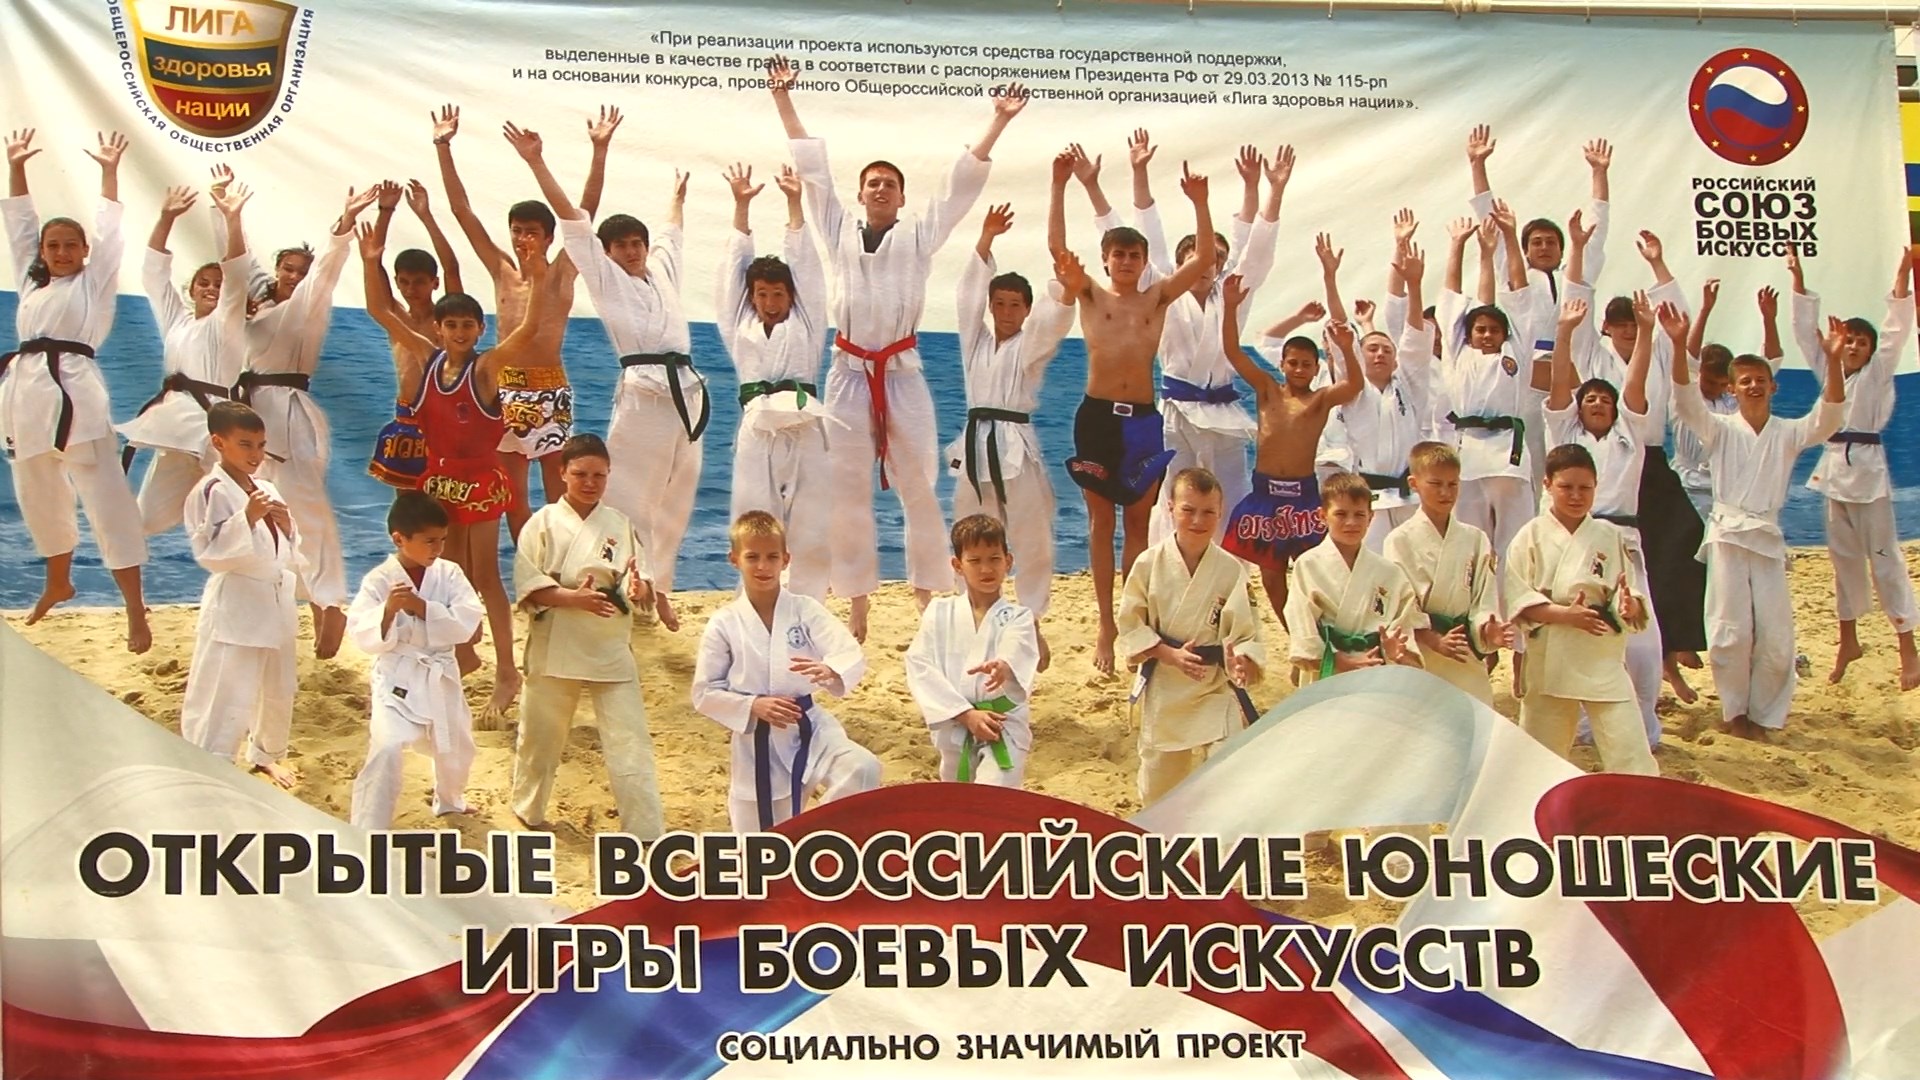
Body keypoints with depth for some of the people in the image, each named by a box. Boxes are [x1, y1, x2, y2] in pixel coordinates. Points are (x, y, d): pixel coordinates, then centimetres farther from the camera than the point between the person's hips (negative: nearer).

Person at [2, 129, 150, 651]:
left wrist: (109, 171, 0)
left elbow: (109, 230, 4)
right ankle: (58, 583, 38)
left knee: (107, 498, -11)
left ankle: (135, 609, -14)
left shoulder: (94, 283, 9)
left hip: (75, 392, -6)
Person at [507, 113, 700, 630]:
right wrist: (535, 163, -6)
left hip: (687, 391, 6)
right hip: (642, 393, -6)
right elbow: (573, 218, -1)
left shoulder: (662, 271, 20)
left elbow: (671, 233, 41)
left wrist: (678, 197, 58)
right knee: (626, 495, -11)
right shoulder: (605, 278, 6)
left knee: (675, 499, 10)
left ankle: (658, 588, 20)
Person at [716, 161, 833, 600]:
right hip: (758, 431, 0)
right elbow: (733, 269, 16)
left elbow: (805, 265, 13)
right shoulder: (739, 327, 18)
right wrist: (741, 205, 13)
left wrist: (794, 203, 10)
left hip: (806, 429, 0)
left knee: (811, 529, -1)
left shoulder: (806, 324, 16)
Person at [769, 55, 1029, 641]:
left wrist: (999, 121, 4)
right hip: (850, 373, 1)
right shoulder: (839, 230, 10)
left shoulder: (920, 233, 8)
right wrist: (783, 98, 12)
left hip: (902, 374, -1)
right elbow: (812, 166, 12)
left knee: (918, 489, 0)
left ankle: (929, 603, 6)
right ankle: (858, 608, 10)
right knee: (849, 492, 3)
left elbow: (965, 180, 7)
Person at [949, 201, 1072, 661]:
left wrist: (1066, 285, -38)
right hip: (976, 445, 4)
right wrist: (986, 239, -9)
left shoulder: (1032, 345, 2)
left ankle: (1032, 623, 12)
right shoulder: (975, 339, 13)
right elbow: (970, 291, 2)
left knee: (1032, 541, -2)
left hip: (1017, 446, -4)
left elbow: (1056, 315, -17)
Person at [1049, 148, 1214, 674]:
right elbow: (1057, 247, -9)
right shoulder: (1090, 295, 4)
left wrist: (1199, 202, -9)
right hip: (1096, 414, -1)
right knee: (1101, 520, 5)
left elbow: (1203, 259, -1)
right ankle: (1106, 623, 10)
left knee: (1138, 521, 5)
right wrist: (1059, 186, -15)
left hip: (1143, 418, 1)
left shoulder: (1158, 298, 8)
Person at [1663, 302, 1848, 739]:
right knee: (1731, 632, -6)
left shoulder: (1789, 433, 8)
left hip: (1768, 537, 2)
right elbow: (1686, 402, -13)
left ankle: (1763, 713, 14)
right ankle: (1734, 710, 11)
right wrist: (1678, 346, -30)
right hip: (1727, 534, -2)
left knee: (1776, 635, -2)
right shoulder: (1721, 430, 4)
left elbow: (1829, 416, -9)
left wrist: (1833, 359, -25)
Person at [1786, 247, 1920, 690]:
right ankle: (1848, 640, 23)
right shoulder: (1829, 371, 10)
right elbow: (1806, 331, 7)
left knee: (1884, 557, -6)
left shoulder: (1878, 373, -1)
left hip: (1867, 470, -5)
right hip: (1835, 468, 5)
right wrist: (1798, 277, -1)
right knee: (1844, 557, 13)